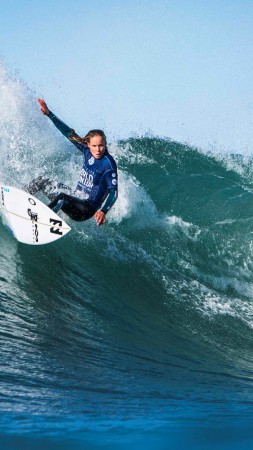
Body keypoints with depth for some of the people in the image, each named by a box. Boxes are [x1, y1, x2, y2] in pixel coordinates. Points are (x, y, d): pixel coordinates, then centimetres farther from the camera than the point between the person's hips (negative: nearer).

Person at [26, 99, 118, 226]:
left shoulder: (108, 164, -19)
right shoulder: (88, 151, 0)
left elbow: (113, 191, -23)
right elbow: (69, 134, 4)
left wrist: (103, 211, -39)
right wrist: (49, 114, 0)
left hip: (86, 210, -9)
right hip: (76, 199, 9)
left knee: (61, 197, -37)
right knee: (41, 181, 15)